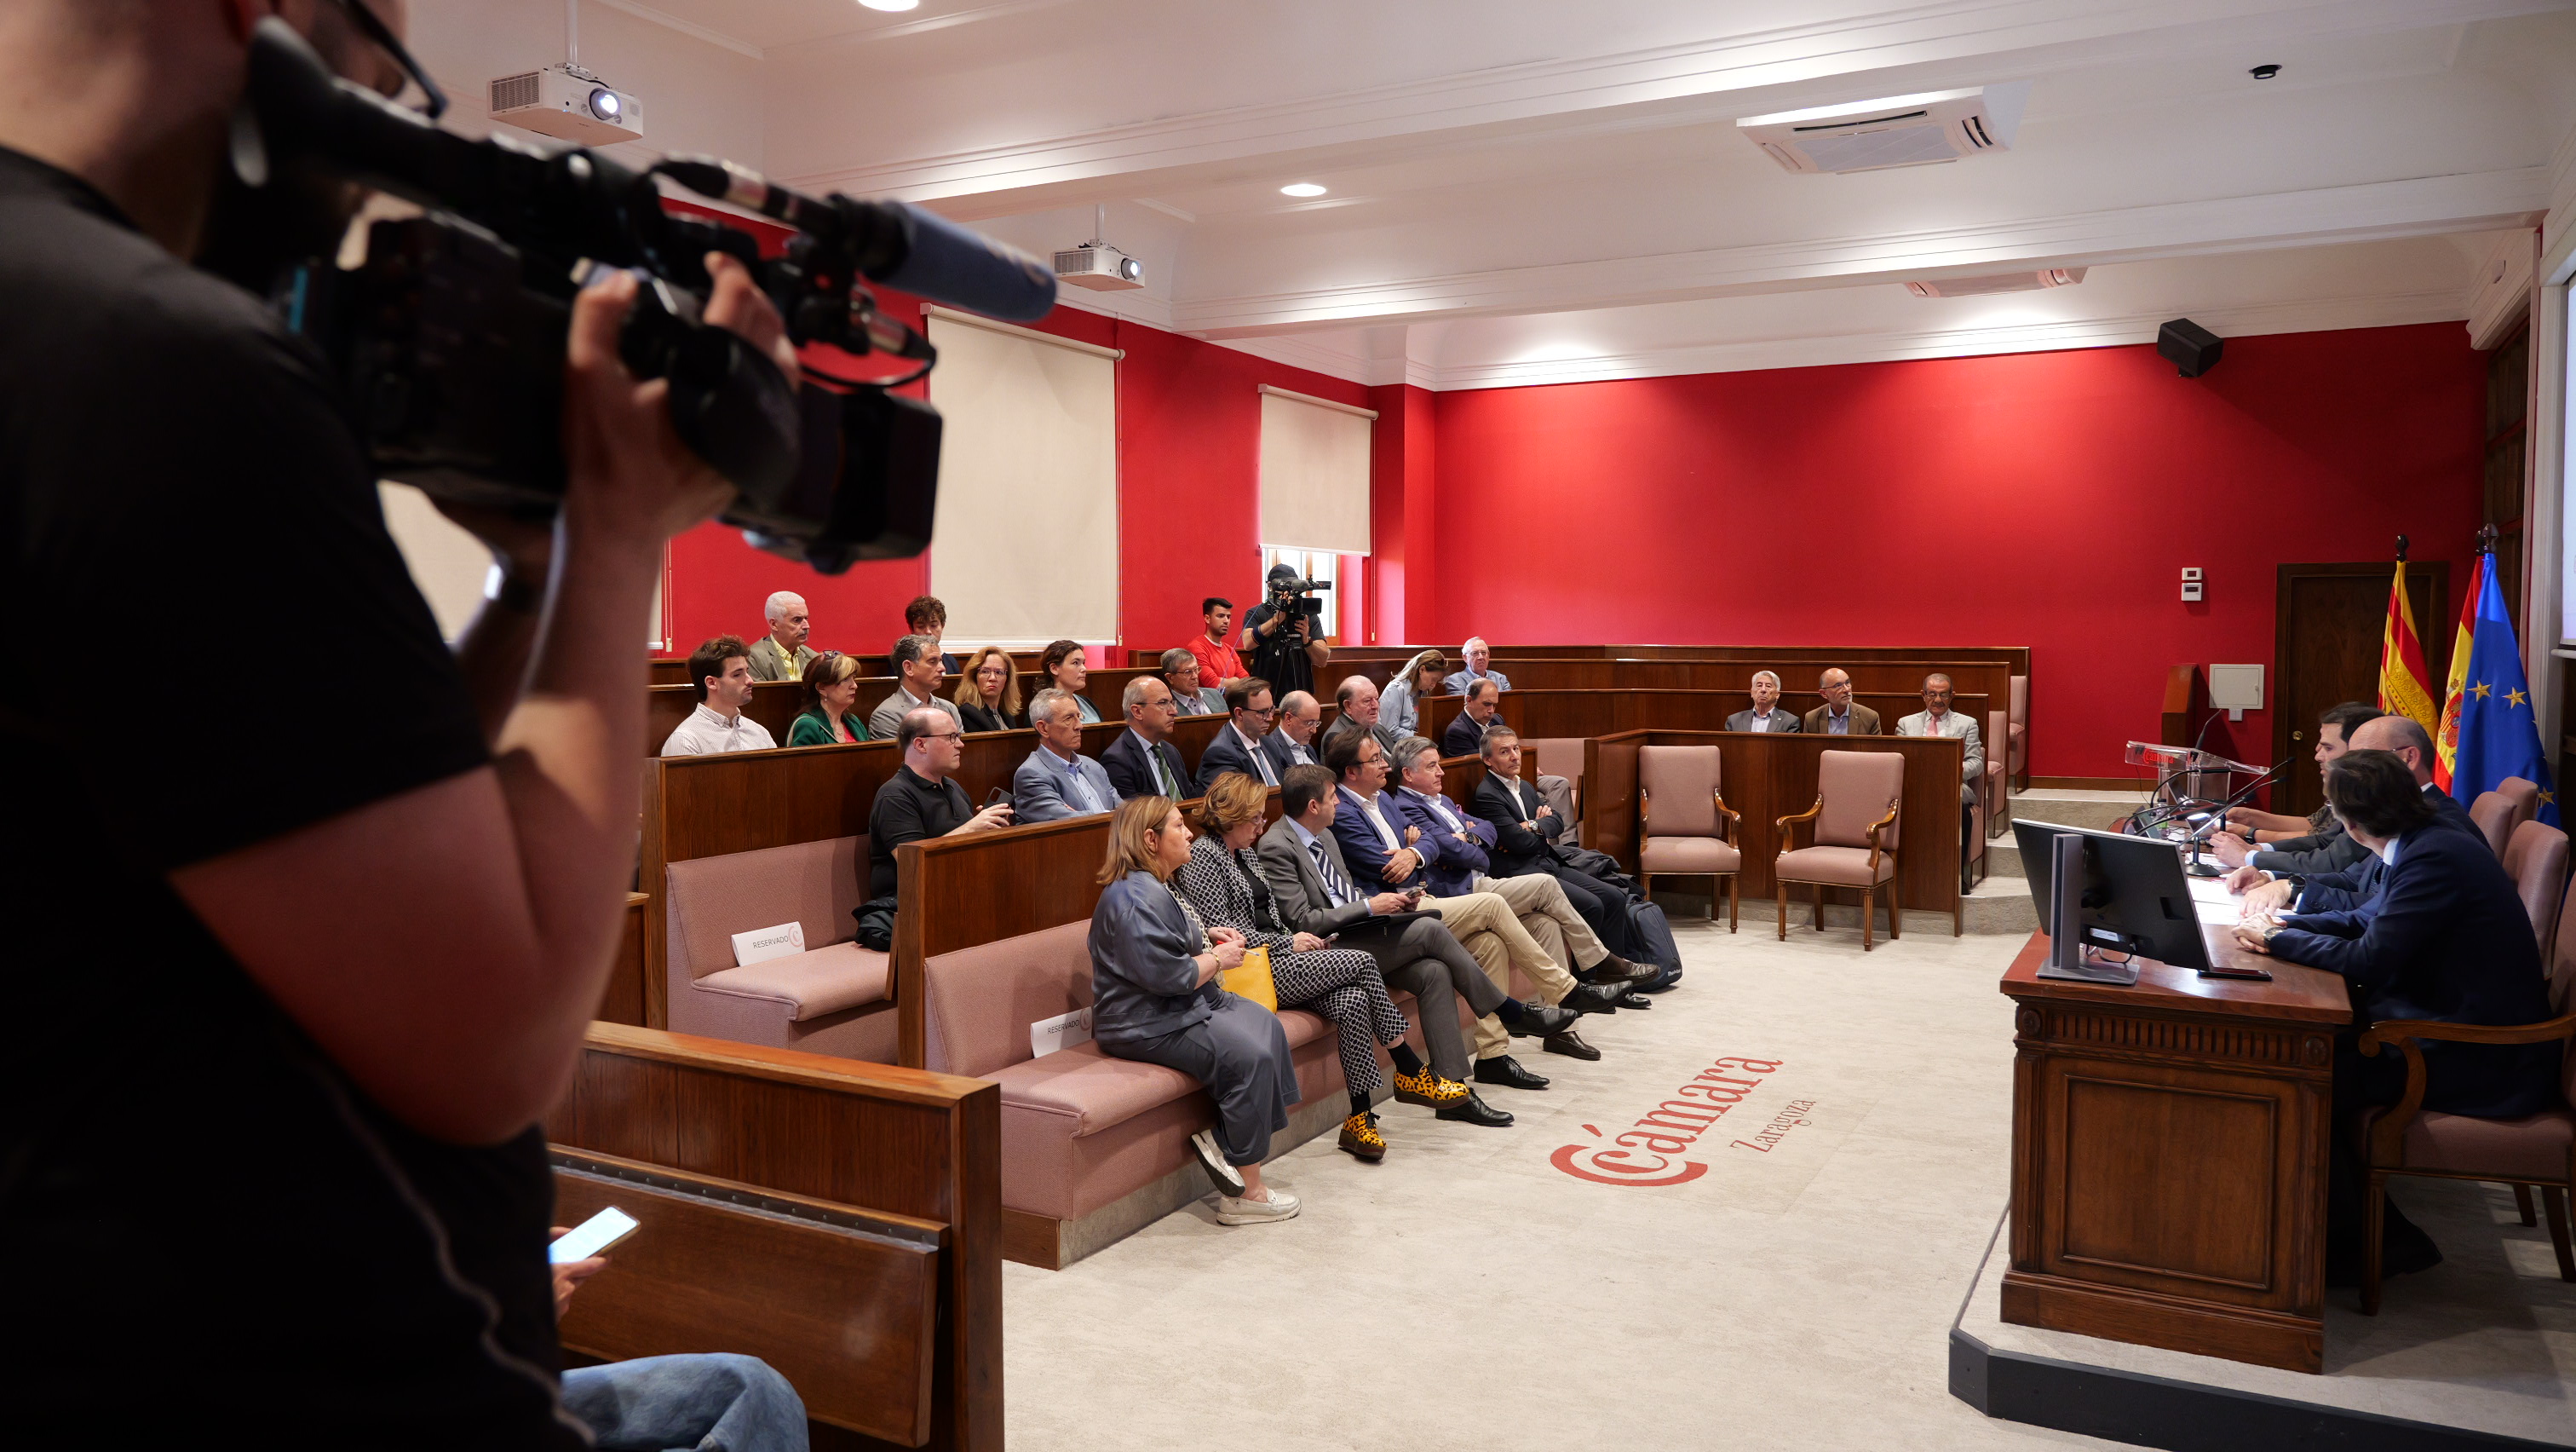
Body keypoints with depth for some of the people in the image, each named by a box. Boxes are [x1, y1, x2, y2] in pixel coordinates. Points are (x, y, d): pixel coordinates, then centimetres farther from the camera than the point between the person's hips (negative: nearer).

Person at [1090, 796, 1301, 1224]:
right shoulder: (1137, 898, -22)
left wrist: (1206, 936, 14)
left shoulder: (1154, 887, 15)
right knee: (1249, 1055, -22)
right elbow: (1168, 975, -27)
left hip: (1181, 1006, 12)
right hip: (1147, 1024, -12)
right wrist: (1218, 958, -11)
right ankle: (1246, 1193, -15)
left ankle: (1222, 1139, -1)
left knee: (1266, 1025, 4)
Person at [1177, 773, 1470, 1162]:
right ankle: (1413, 1072, -7)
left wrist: (1299, 941, 4)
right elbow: (1220, 929, -16)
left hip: (1275, 958, 9)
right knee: (1362, 963, -17)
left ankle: (1361, 1120, -16)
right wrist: (1288, 943, -12)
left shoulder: (1245, 854, 21)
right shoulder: (1202, 858, -7)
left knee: (1352, 1002, -19)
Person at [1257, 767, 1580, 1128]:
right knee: (1431, 929, -21)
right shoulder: (1276, 847, -13)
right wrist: (1370, 907, -15)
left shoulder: (1324, 836, 17)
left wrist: (1388, 901, 5)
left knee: (1434, 972, -16)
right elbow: (1301, 921, -18)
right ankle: (1512, 1012, -4)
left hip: (1357, 937, 9)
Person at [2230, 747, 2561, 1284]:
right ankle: (2377, 1229, 9)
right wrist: (2283, 925, 3)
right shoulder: (2430, 843, 8)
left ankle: (2348, 1245, 4)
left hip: (2482, 1063, -10)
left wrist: (2276, 938, -10)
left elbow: (2369, 961, -23)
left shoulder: (2435, 858, -22)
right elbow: (2366, 919, 17)